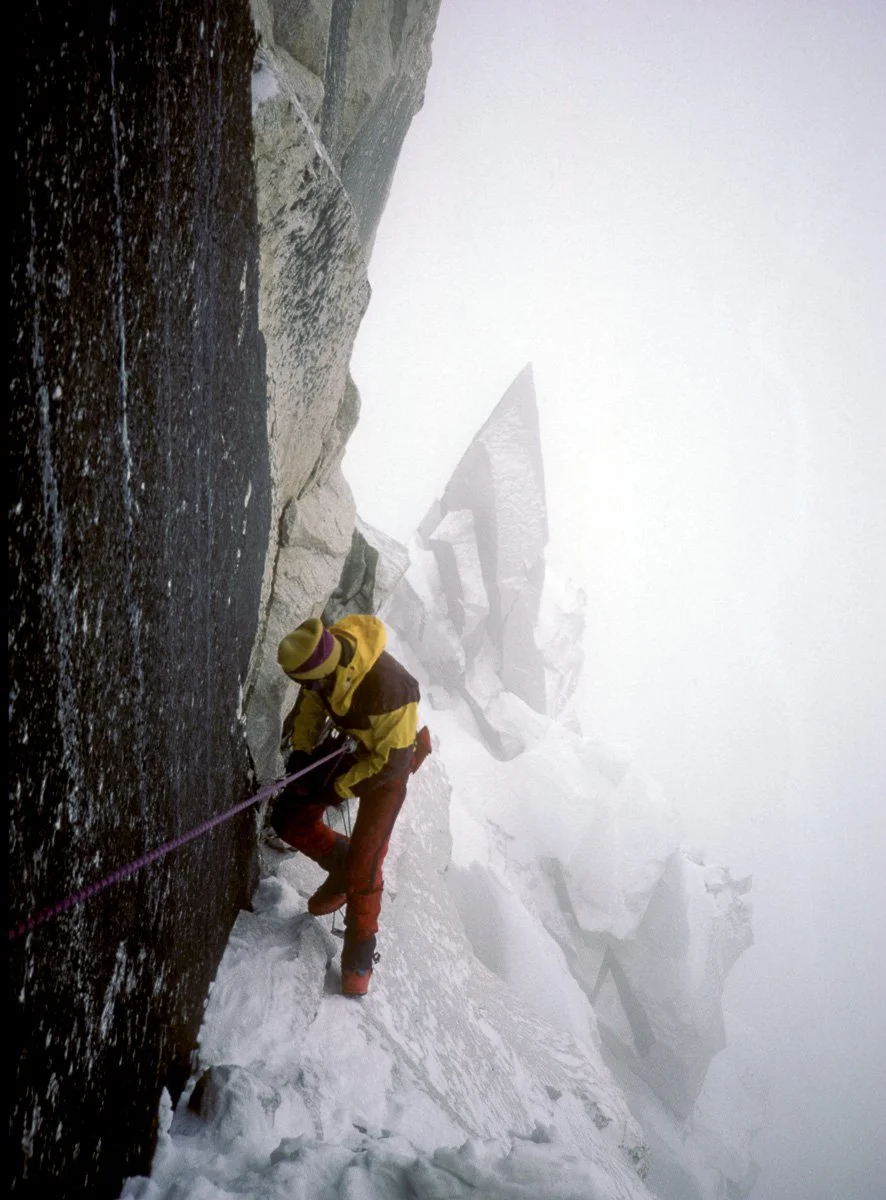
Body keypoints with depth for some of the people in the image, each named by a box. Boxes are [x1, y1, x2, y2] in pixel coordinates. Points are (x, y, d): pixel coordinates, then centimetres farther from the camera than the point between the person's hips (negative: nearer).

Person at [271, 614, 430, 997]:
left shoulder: (388, 689, -42)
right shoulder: (325, 655, -23)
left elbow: (391, 761, -29)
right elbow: (310, 705, 0)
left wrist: (336, 789, -22)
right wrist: (301, 751, -13)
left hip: (387, 765, -6)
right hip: (347, 748, 6)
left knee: (363, 865, -5)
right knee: (289, 820, 3)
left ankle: (360, 953, 16)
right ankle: (341, 865, 28)